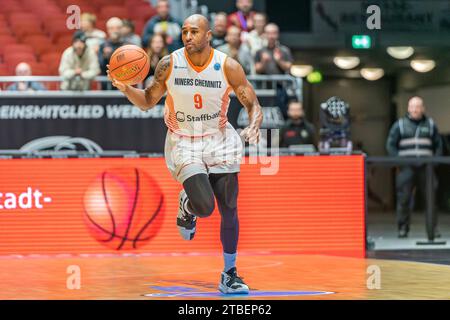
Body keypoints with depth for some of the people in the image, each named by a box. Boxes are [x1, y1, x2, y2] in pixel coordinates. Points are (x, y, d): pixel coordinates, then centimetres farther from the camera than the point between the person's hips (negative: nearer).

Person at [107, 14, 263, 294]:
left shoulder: (228, 66, -12)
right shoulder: (170, 64, -11)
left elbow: (253, 105, -6)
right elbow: (148, 102, 2)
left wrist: (254, 127, -28)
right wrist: (126, 88, -18)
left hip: (218, 140, 2)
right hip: (183, 143, -1)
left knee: (229, 209, -1)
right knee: (205, 207, -19)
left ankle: (229, 276, 13)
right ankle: (187, 206, 20)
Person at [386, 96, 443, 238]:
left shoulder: (430, 124, 12)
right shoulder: (400, 125, 8)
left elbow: (438, 145, 15)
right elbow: (390, 145, 6)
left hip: (426, 167, 1)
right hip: (406, 168, -1)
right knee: (403, 199, -6)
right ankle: (403, 229, 0)